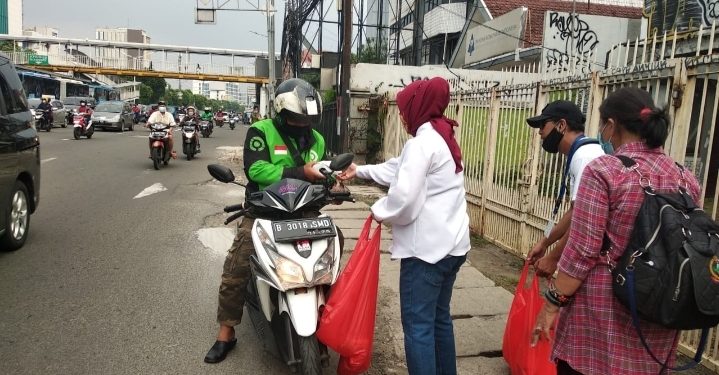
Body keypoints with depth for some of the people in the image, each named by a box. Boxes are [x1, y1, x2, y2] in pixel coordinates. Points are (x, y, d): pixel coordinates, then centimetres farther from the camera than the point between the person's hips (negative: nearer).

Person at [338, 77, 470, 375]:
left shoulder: (422, 143, -15)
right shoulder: (443, 139, 16)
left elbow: (404, 196, -24)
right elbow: (398, 169, 25)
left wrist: (380, 211, -4)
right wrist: (360, 171, 31)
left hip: (427, 247, -10)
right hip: (452, 244, 10)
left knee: (418, 327, -2)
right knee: (440, 318, 20)